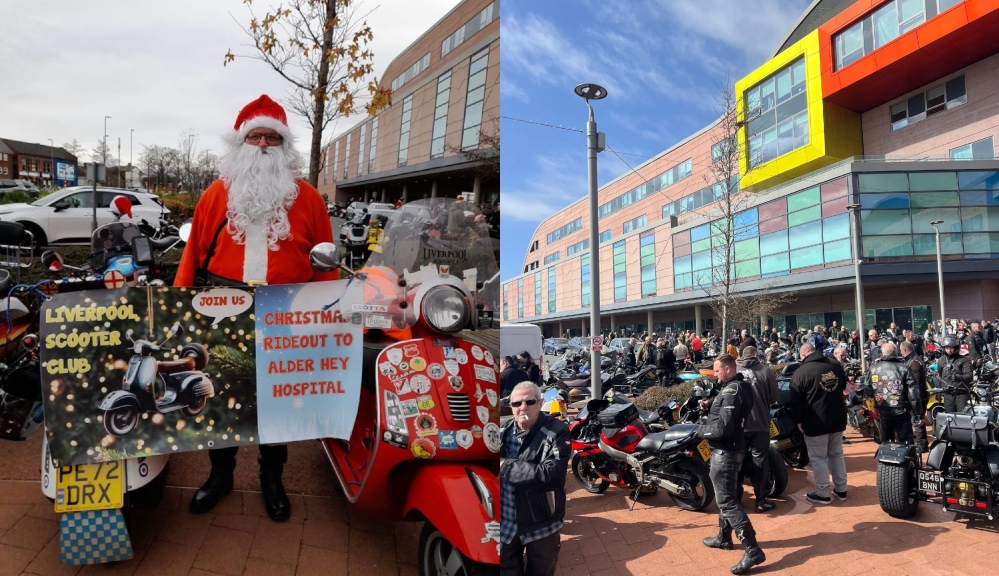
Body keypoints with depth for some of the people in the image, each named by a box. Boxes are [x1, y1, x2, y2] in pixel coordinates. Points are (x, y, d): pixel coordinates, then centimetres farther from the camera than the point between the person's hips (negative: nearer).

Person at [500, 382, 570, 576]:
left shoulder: (556, 432, -17)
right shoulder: (504, 432, 1)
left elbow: (553, 475, -30)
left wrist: (506, 466, -25)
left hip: (541, 523, -4)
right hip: (505, 521, 4)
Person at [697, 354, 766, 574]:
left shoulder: (731, 391, -23)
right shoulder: (740, 386, 10)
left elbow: (723, 427, -28)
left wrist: (701, 430, -12)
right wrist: (710, 406, 4)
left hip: (725, 451, -11)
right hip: (730, 449, 11)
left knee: (727, 501, -8)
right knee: (725, 496, 21)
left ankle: (752, 550, -9)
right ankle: (724, 537, 35)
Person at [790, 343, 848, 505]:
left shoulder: (801, 372, -13)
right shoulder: (836, 366, 6)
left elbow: (796, 401, -12)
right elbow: (843, 387, 24)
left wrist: (798, 421, -2)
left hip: (816, 422, -6)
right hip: (838, 419, 6)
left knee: (818, 458, 2)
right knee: (836, 454, 18)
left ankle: (822, 494, 7)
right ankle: (841, 490, 25)